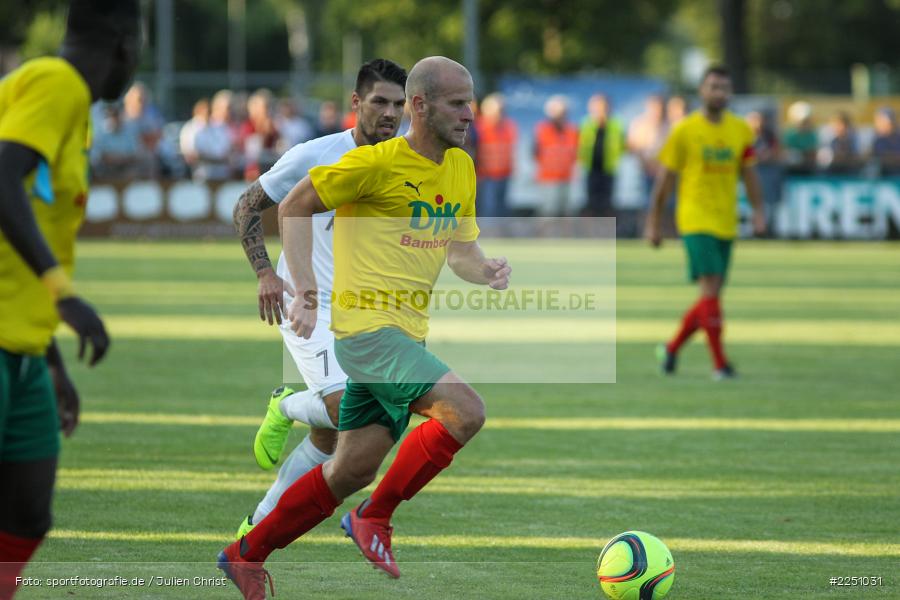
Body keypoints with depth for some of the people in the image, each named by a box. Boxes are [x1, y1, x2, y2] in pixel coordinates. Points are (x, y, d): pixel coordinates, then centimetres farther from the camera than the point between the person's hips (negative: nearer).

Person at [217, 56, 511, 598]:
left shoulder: (461, 168, 12)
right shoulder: (379, 162, -11)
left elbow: (461, 251, 20)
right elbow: (295, 207, -3)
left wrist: (486, 270, -4)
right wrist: (306, 290, -11)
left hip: (408, 334, 8)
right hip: (368, 326, -8)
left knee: (353, 471, 11)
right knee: (466, 411, -23)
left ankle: (246, 555, 23)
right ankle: (374, 519, -8)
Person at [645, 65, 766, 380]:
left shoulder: (741, 130, 7)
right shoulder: (684, 131, -4)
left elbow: (748, 173, 13)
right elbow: (665, 179, 0)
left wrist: (758, 211, 0)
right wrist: (653, 223, 2)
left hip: (726, 224, 5)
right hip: (695, 220, -5)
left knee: (710, 296, 8)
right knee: (711, 287, -16)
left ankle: (671, 349, 27)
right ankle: (720, 363, -13)